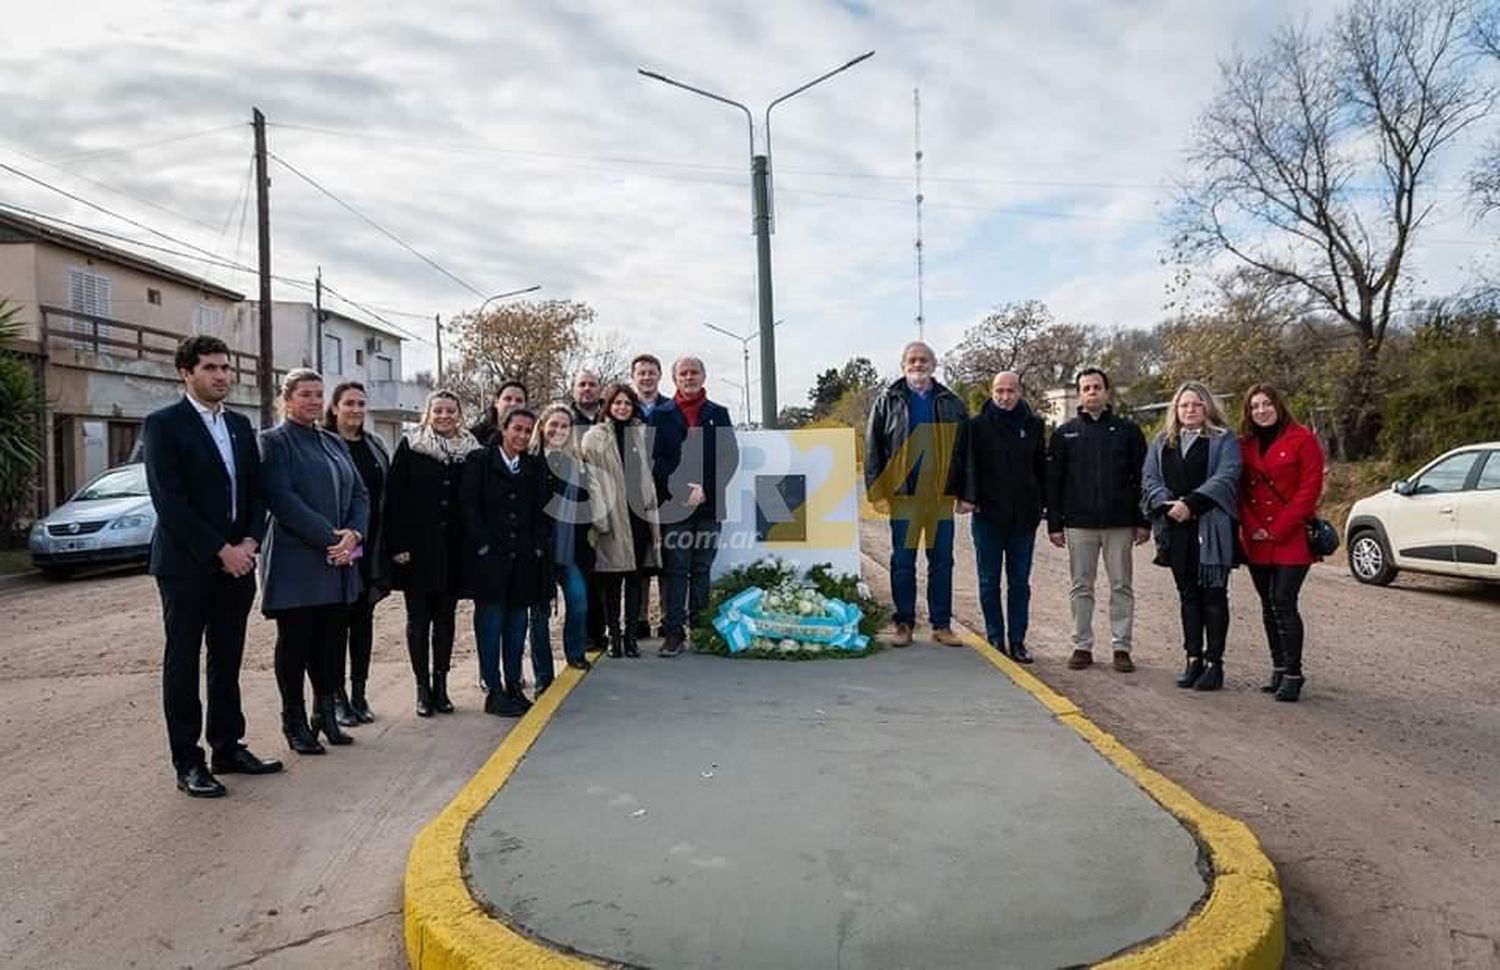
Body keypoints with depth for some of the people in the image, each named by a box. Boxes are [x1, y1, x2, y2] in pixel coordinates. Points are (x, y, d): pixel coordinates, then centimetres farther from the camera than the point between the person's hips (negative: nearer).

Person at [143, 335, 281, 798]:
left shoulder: (240, 425, 12)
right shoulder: (163, 424, -7)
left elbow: (256, 491, 12)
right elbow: (169, 501, -14)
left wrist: (249, 542, -4)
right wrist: (221, 550, -16)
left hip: (236, 562, 6)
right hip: (187, 564, -6)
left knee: (227, 660, 13)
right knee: (183, 663, 4)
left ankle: (228, 748, 23)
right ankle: (188, 763, 11)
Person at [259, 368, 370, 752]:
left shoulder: (334, 442, 16)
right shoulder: (273, 442, -4)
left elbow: (360, 494, 11)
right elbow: (283, 499, -15)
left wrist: (352, 534, -8)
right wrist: (329, 538, -18)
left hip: (340, 563, 6)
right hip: (296, 563, -6)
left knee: (330, 641, 10)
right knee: (295, 642, 4)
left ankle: (325, 714, 22)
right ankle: (294, 721, 15)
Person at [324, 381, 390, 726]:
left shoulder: (375, 446, 11)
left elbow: (387, 496, 11)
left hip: (369, 548, 5)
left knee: (363, 619, 10)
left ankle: (359, 693, 19)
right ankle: (337, 695, 12)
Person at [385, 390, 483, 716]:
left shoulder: (470, 450, 5)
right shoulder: (409, 447, -2)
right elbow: (393, 498, -5)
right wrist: (398, 545, -11)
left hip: (452, 551, 2)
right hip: (417, 551, -2)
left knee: (445, 618, 9)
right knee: (418, 619, 4)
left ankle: (440, 684, 19)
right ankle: (423, 687, 13)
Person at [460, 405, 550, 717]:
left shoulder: (535, 467, 11)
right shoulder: (480, 461, -1)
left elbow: (542, 511, 11)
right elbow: (468, 505, -6)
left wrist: (539, 546, 0)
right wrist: (482, 545, -12)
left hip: (524, 559, 4)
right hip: (489, 559, -4)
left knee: (517, 624, 9)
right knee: (490, 623, 0)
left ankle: (513, 686, 18)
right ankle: (494, 691, 6)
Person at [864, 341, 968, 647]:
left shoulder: (950, 403, 9)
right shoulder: (888, 400, 4)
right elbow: (872, 446, 3)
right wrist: (876, 490, -4)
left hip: (941, 496, 2)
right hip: (903, 495, -2)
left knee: (942, 562, 7)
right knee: (902, 562, 4)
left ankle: (942, 624, 16)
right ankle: (904, 624, 13)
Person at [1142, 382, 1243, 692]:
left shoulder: (1224, 440, 2)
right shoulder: (1161, 443, 16)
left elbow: (1225, 477, -11)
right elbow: (1149, 478, 7)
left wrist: (1191, 504, -21)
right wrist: (1168, 504, -12)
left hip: (1212, 528, -4)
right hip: (1176, 529, 4)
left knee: (1213, 594, -2)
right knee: (1188, 595, 9)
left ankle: (1214, 662, 4)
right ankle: (1193, 659, 16)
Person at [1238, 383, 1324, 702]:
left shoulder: (1302, 439, -4)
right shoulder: (1245, 445, 11)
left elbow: (1309, 489, -8)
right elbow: (1240, 491, 9)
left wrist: (1278, 529, -11)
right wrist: (1252, 527, -4)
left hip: (1292, 539, -5)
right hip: (1256, 541, 5)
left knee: (1284, 603, -10)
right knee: (1268, 605, 10)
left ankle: (1293, 674, -3)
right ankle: (1278, 668, 20)